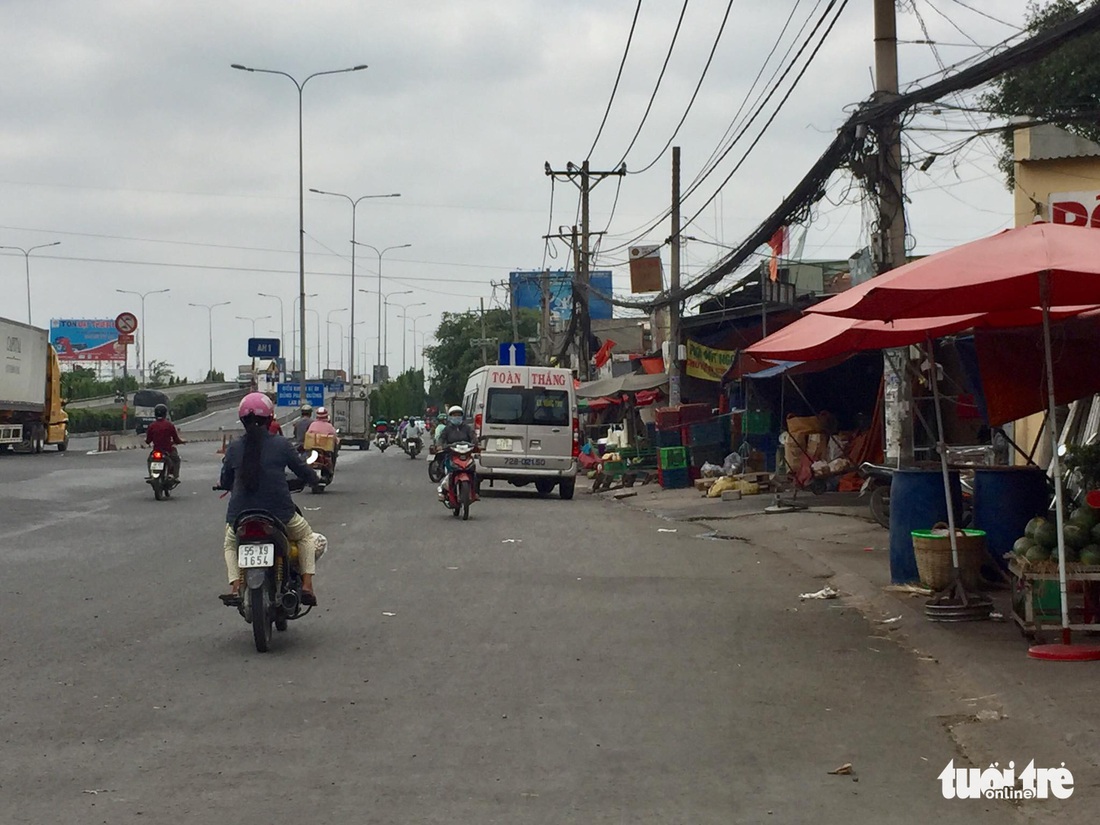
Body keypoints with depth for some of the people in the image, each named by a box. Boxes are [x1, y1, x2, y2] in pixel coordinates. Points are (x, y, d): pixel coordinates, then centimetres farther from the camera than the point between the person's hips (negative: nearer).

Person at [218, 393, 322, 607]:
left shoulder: (234, 448, 3)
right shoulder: (281, 445, -3)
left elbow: (225, 482, 13)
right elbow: (302, 470, 9)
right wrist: (316, 479, 32)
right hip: (279, 515, -2)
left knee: (231, 545, 32)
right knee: (306, 536, 28)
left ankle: (236, 587, 8)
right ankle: (307, 585, 13)